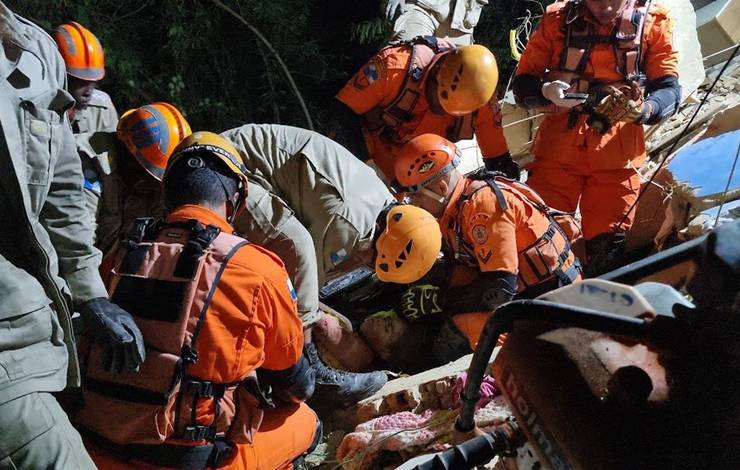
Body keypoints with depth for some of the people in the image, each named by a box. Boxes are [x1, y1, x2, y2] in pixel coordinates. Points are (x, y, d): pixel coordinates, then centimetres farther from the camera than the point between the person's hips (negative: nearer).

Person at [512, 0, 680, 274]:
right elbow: (523, 84, 4)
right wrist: (546, 92, -19)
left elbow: (668, 89, 0)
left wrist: (643, 110, -22)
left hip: (616, 156, 0)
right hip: (558, 149, 0)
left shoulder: (652, 23, 3)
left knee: (608, 250, -2)